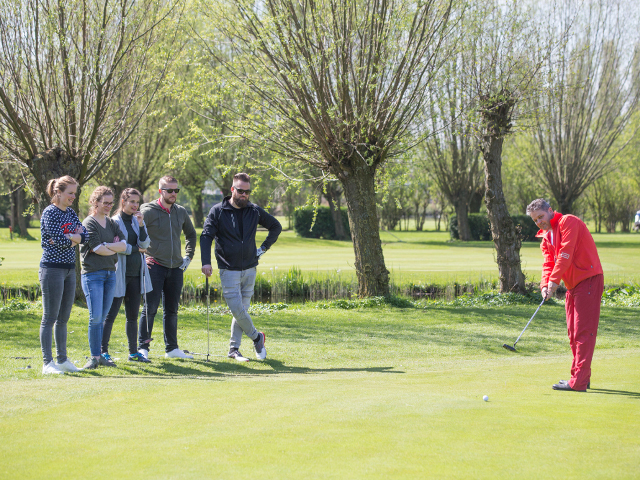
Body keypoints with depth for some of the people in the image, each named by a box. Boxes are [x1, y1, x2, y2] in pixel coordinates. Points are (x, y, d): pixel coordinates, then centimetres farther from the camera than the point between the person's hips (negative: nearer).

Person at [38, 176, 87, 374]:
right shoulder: (49, 213, -10)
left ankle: (62, 360, 19)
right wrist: (75, 236, -1)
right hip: (52, 268, -8)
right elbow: (61, 240, -18)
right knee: (50, 318, -4)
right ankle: (47, 363, -2)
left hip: (69, 269, 8)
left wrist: (68, 238, -14)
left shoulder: (71, 213, 13)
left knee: (63, 318, 12)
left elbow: (84, 236, 3)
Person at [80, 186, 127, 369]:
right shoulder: (89, 223, -5)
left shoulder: (112, 223, 15)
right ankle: (95, 356, -4)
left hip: (110, 273, 6)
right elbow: (97, 249, -14)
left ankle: (100, 355, 11)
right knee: (95, 317, -10)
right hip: (92, 274, -6)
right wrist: (115, 249, 1)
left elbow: (123, 245, 3)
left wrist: (105, 245, -10)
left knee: (102, 318, 8)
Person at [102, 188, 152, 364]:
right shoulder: (115, 222, -6)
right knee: (110, 314, -6)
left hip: (136, 274, 6)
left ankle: (133, 352, 17)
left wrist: (141, 225, -10)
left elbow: (145, 244, 2)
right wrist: (137, 249, -4)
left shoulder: (138, 221, 13)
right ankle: (103, 351, -3)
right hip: (119, 274, -6)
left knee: (133, 315, 11)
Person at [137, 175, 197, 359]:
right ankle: (143, 347, 2)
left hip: (176, 268, 5)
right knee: (150, 309, -5)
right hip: (154, 267, -5)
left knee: (172, 310, 10)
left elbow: (191, 234, 26)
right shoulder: (148, 211, -7)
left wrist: (188, 256, 16)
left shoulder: (181, 212, 10)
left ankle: (172, 348, 17)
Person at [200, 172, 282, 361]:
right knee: (237, 309, -10)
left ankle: (234, 349, 15)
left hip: (249, 268, 3)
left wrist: (264, 247, 10)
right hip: (228, 270, -3)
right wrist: (206, 261, -22)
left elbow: (276, 227, 19)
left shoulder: (255, 211, 5)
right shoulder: (218, 211, -3)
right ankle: (256, 337, 13)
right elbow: (206, 237, -9)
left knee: (242, 309, 6)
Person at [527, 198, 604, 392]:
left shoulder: (568, 222, -10)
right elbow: (548, 263, 7)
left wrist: (555, 280, -21)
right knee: (573, 332, 13)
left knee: (583, 331, -11)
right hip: (572, 285, 10)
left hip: (589, 280, -10)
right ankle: (581, 376, 22)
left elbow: (566, 253, -19)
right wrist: (545, 285, -13)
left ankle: (578, 382, -13)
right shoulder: (546, 238, 17)